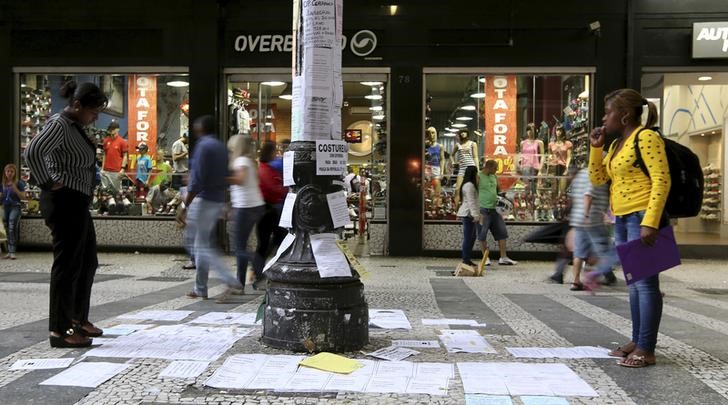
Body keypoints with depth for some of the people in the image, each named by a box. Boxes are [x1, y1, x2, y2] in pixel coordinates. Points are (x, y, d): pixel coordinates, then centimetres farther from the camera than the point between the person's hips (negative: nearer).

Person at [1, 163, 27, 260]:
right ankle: (9, 252, 13)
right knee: (7, 231, 7)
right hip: (5, 208, 6)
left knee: (12, 229, -17)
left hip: (15, 207, -6)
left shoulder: (19, 183, -3)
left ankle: (12, 252, -18)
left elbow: (23, 197, -7)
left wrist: (15, 188, -16)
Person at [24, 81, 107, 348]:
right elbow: (32, 153, -31)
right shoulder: (59, 125, -15)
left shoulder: (74, 126, 14)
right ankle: (60, 331, 4)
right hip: (65, 202, -10)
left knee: (88, 262, 19)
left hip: (77, 204, 10)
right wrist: (48, 183, -21)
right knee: (67, 265, -4)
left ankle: (78, 319, 32)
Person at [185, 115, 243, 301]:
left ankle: (232, 283, -12)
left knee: (204, 247, -4)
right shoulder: (222, 147, 14)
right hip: (219, 201, 9)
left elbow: (196, 180, -18)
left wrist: (185, 206, -15)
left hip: (204, 200, -9)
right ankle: (200, 289, 19)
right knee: (202, 245, 15)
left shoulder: (203, 146, -12)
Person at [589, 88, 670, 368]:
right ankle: (637, 341, 22)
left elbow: (662, 181, -16)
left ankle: (646, 350, -4)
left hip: (642, 219, -9)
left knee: (646, 282, -7)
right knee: (634, 283, 13)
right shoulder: (617, 144, 16)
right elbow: (597, 179, 19)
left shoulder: (646, 137, -9)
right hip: (622, 220, 9)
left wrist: (650, 222, -23)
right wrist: (595, 147, 6)